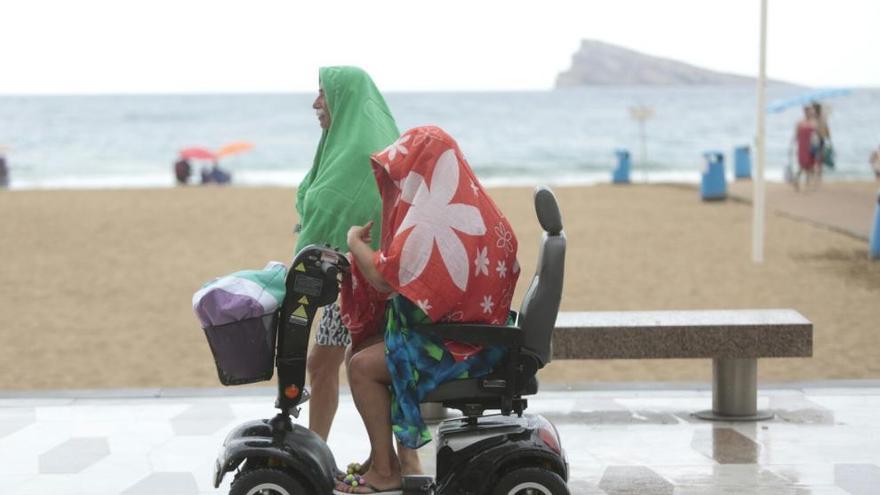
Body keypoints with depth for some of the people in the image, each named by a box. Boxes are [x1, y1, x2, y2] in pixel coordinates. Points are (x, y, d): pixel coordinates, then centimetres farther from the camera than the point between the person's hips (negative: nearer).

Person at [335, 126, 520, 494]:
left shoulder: (434, 221, -24)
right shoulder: (465, 205, 8)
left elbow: (384, 279, -24)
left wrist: (355, 242, -7)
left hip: (457, 346, -11)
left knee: (362, 366, -11)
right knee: (362, 348, 15)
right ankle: (385, 454, 20)